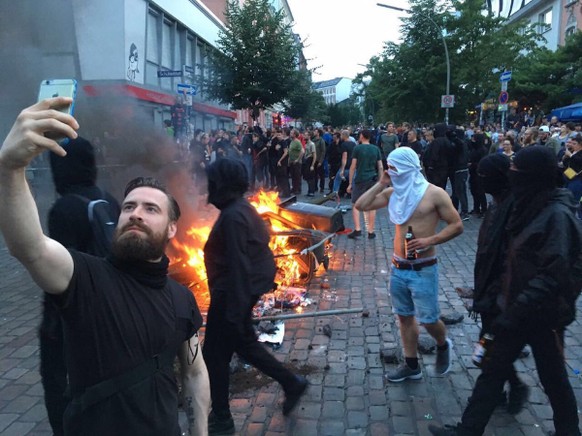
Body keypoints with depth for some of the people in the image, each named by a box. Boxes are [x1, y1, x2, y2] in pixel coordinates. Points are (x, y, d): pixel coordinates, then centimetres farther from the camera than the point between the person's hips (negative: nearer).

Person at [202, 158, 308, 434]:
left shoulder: (232, 216, -22)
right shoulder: (241, 208, 8)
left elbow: (238, 265, -25)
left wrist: (235, 312, -22)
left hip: (232, 291, -10)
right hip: (248, 286, 10)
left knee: (214, 354, 6)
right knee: (244, 343, 22)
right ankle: (291, 383, 29)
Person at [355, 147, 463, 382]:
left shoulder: (434, 193, -10)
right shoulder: (393, 192, 5)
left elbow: (457, 225, -8)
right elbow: (361, 205, 3)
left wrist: (429, 240, -20)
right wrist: (381, 184, -3)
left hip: (423, 269, -5)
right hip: (398, 268, 5)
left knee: (428, 320, 2)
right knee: (405, 317, 14)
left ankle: (443, 346, 35)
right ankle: (411, 365, 28)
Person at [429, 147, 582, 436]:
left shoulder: (557, 216, -21)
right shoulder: (530, 208, 5)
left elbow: (552, 275, -26)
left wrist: (514, 313, -27)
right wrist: (500, 298, 14)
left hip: (544, 315, -8)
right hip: (517, 309, 8)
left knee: (553, 379, 13)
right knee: (493, 369, 13)